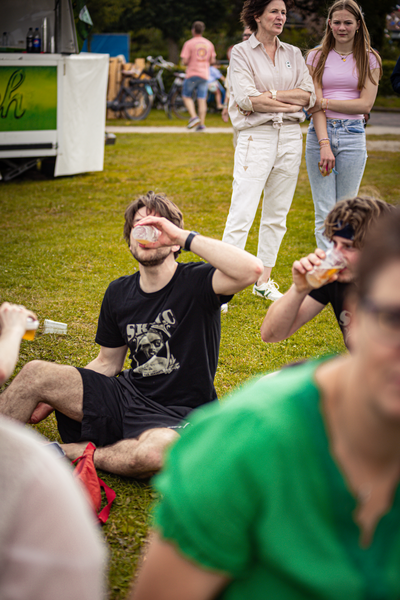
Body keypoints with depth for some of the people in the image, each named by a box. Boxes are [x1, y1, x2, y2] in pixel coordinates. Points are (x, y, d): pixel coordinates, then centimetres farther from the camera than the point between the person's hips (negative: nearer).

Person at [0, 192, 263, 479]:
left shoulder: (195, 283, -10)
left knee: (159, 448, -40)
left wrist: (185, 236, -26)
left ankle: (71, 452, -15)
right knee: (35, 373, -13)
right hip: (127, 397, 5)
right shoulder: (119, 293, 8)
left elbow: (251, 269, -30)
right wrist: (54, 399, 5)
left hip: (177, 418, -5)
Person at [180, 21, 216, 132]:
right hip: (204, 74, 4)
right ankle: (202, 124, -1)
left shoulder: (189, 43, -7)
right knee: (202, 99, 3)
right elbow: (212, 61, 11)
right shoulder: (209, 44, 8)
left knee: (187, 96, 10)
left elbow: (185, 61, -12)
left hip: (192, 74, -4)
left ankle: (193, 116, -9)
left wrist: (185, 62, 10)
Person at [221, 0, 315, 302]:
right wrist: (290, 103, -6)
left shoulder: (293, 54, 13)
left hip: (290, 138, 5)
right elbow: (248, 100, -12)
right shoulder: (241, 52, 0)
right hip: (256, 138, -5)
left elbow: (308, 95, 2)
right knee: (242, 215, -11)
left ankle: (264, 281, 19)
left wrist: (270, 94, -9)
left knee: (277, 215, 9)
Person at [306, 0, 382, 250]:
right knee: (324, 213, -4)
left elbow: (365, 104, -3)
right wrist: (324, 144, -15)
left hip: (353, 135, 0)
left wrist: (326, 102, -9)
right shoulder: (317, 57, 7)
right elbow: (314, 105, -3)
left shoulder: (370, 59, 7)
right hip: (320, 134, 0)